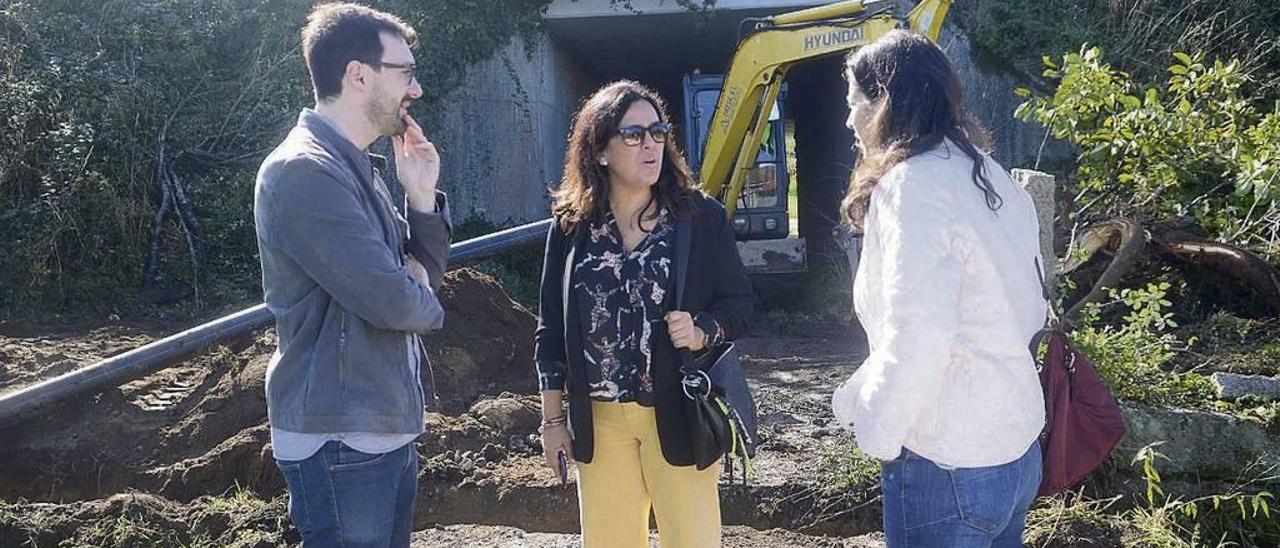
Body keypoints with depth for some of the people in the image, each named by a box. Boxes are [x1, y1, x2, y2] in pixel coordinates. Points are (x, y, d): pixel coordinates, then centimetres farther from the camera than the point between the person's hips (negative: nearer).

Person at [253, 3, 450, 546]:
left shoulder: (358, 168, 13)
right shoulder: (304, 171, -18)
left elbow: (426, 275, 14)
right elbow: (391, 299, -24)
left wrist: (421, 197, -1)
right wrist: (424, 302, -1)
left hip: (387, 430, 9)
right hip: (340, 440, -9)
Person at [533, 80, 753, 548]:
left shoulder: (702, 217, -2)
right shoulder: (571, 225, 2)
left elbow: (738, 302, 3)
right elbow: (551, 327, 6)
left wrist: (701, 332, -19)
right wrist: (552, 419, 6)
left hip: (677, 414, -2)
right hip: (597, 419, 2)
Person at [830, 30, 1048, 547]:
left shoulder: (914, 187, -19)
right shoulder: (991, 178, 8)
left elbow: (915, 343, -27)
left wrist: (876, 431, -11)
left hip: (948, 469, -8)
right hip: (1017, 449, 9)